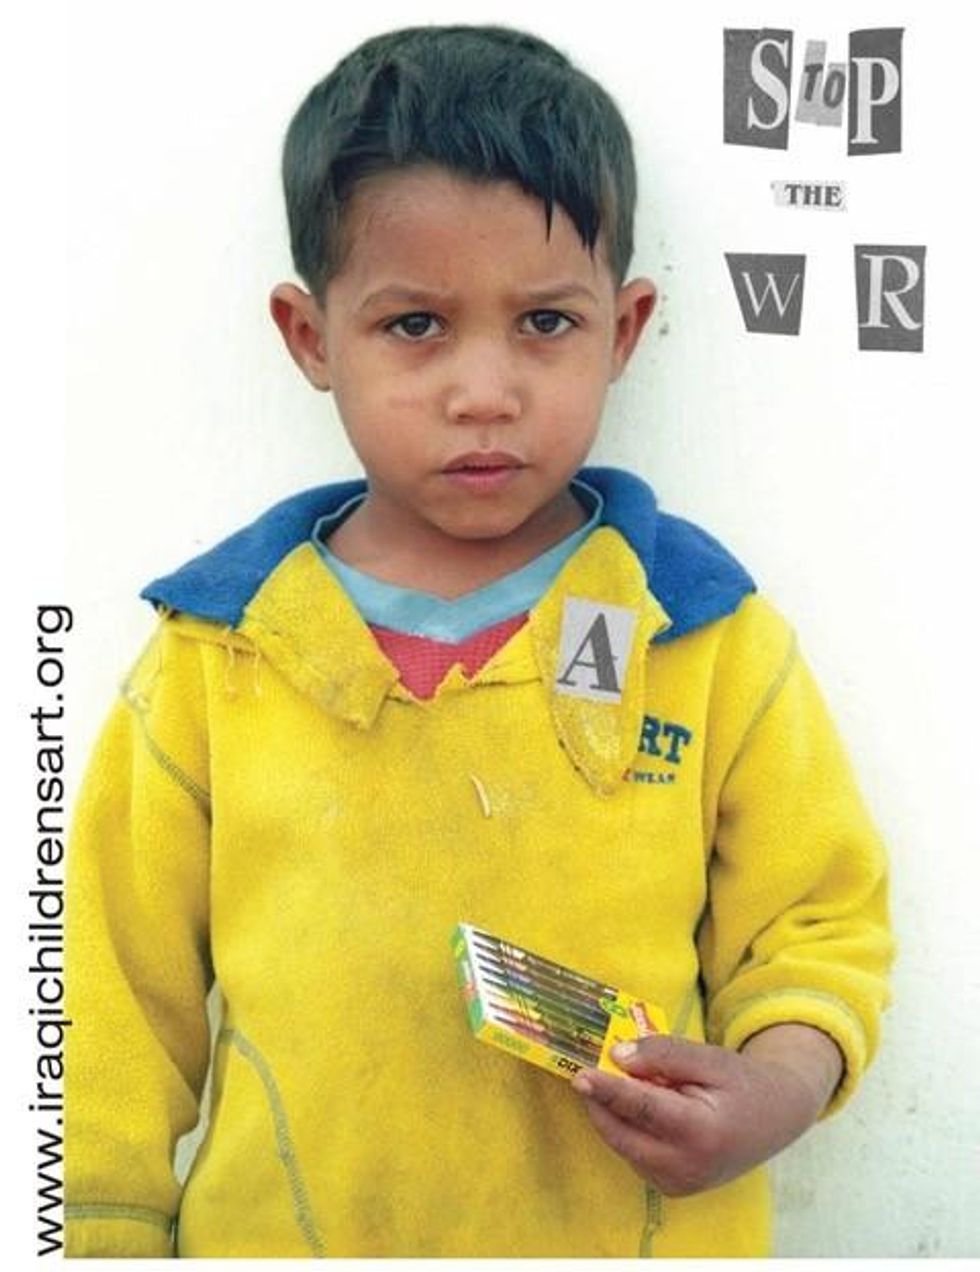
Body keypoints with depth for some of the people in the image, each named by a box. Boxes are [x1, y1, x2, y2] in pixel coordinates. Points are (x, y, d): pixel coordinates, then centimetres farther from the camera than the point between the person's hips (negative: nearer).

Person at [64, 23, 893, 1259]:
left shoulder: (710, 635, -6)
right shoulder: (219, 651, -5)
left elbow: (815, 919, 1)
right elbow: (123, 984, 2)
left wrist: (776, 1086, -17)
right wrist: (103, 1227, 3)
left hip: (642, 1231, 0)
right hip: (276, 1228, 1)